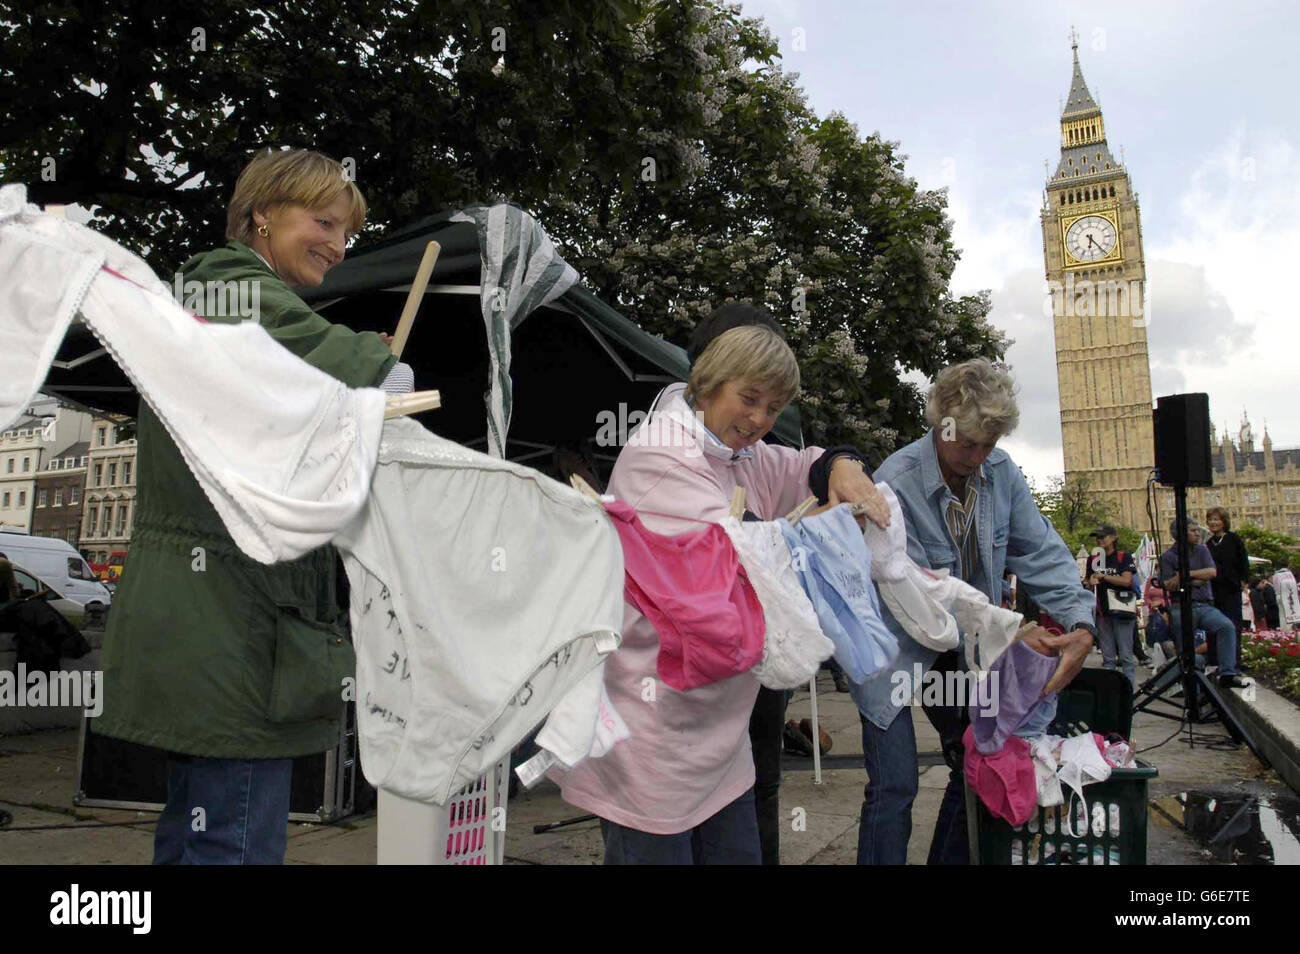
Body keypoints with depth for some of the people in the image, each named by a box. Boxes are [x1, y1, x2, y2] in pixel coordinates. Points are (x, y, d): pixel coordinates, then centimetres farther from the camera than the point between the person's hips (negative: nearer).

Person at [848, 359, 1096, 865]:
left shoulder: (1001, 471, -7)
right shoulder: (896, 481, -26)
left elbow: (1042, 553, -4)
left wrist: (1082, 624, -21)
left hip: (963, 650, 7)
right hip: (897, 648, -6)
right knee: (894, 787, -8)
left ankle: (952, 859, 34)